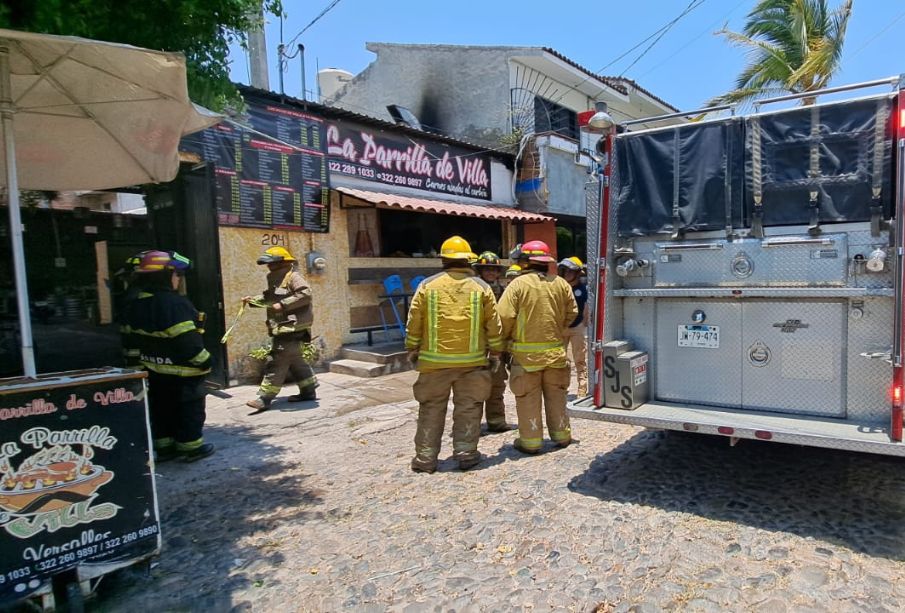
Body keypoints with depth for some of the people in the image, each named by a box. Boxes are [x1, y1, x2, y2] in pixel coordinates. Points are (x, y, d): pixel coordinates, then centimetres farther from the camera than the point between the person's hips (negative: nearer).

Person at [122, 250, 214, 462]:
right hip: (182, 370, -8)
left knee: (161, 409, 18)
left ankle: (164, 446, 25)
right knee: (190, 409, 5)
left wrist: (137, 361, 20)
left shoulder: (135, 305, 6)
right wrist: (204, 360, -16)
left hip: (153, 370, 8)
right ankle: (191, 447, 12)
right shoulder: (175, 303, -22)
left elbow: (130, 338, 12)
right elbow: (187, 339, -25)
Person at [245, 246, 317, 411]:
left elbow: (305, 294, -23)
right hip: (282, 327, 10)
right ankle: (308, 391, 25)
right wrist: (253, 300, 10)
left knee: (276, 361, -9)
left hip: (291, 327, -10)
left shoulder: (293, 276, -11)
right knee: (295, 360, 15)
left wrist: (283, 304, -25)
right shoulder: (276, 279, 19)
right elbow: (269, 298, 26)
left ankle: (265, 398, -6)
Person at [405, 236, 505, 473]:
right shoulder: (481, 287, 1)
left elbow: (413, 323, 1)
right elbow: (494, 325, 3)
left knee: (431, 409, 10)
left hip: (434, 359, 0)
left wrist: (412, 349, 14)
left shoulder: (427, 285, -1)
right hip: (471, 360, 0)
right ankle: (465, 453, 15)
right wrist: (496, 352, 14)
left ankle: (425, 458, 14)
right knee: (468, 408, 12)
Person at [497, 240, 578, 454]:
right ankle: (561, 435, 28)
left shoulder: (518, 284, -11)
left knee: (528, 398, 6)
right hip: (555, 350, 4)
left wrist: (504, 339, 2)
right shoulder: (560, 284, 2)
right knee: (556, 396, 17)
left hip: (526, 352, -4)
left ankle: (531, 441, 12)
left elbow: (505, 316, -16)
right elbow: (571, 313, 9)